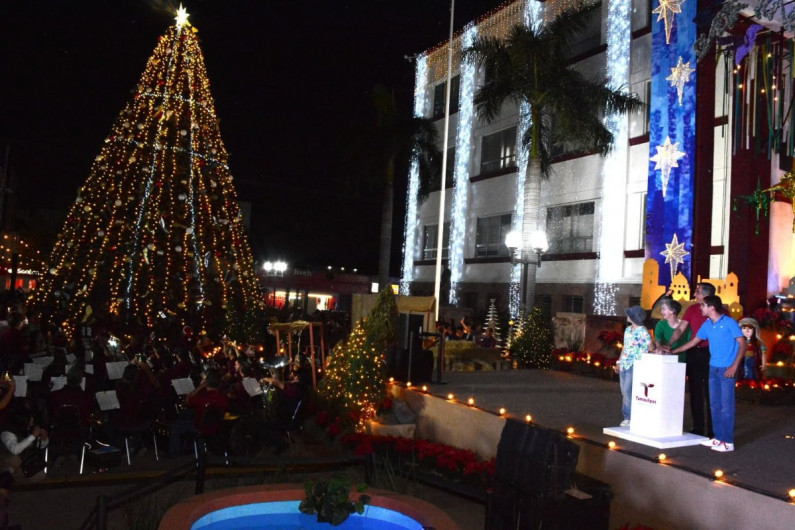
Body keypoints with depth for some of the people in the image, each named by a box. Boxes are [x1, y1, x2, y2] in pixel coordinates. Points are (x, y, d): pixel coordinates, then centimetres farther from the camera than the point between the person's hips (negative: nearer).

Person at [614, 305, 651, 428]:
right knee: (625, 392, 9)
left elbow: (650, 344, -21)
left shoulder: (642, 331, -10)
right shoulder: (627, 329, 13)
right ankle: (626, 417, 17)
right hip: (624, 365, 8)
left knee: (628, 392, -10)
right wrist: (619, 362, 20)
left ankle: (630, 418, 0)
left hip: (634, 366, -8)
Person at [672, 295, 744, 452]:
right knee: (714, 404, 9)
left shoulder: (729, 322, -9)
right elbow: (694, 341, 18)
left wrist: (734, 366, -15)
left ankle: (728, 442, 1)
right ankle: (718, 437, 17)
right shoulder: (707, 325, 9)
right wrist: (673, 351, 17)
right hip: (713, 368, 6)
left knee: (726, 406, -4)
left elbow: (742, 344, -8)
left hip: (727, 369, -6)